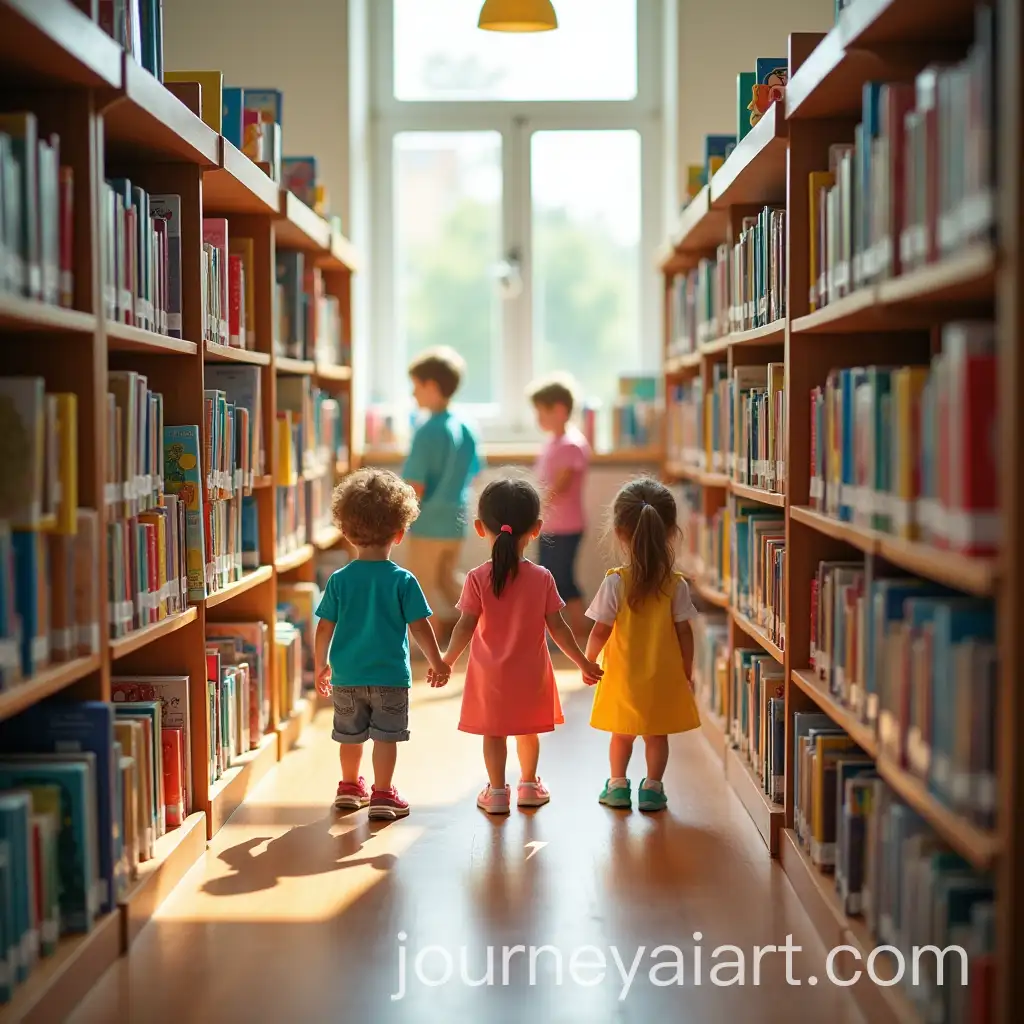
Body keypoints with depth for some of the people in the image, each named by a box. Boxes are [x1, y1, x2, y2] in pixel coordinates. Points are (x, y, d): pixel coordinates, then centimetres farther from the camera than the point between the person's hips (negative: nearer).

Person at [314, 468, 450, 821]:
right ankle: (382, 795, 4)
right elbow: (420, 626, -8)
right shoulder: (402, 580, -10)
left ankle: (350, 785, 34)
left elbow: (324, 627, 1)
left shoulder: (339, 580, -3)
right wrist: (436, 662, 4)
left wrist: (321, 665, 14)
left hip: (346, 675, 3)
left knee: (350, 733, 17)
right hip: (390, 675, -3)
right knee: (386, 735, 3)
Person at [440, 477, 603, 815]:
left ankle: (497, 792, 13)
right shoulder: (542, 578, -10)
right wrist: (583, 663, 5)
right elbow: (557, 627, -6)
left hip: (489, 674, -2)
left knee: (493, 733, 10)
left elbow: (465, 626, -13)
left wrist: (446, 662, -1)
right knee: (527, 730, 19)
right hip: (530, 673, 2)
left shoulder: (478, 578, -13)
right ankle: (529, 785, 31)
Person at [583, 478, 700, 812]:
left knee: (622, 733, 18)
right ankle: (652, 787, 15)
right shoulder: (676, 584, -10)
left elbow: (600, 631, -12)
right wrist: (687, 672, 6)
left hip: (623, 677, 0)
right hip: (664, 676, 1)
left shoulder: (615, 582, -15)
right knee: (657, 734, 14)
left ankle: (618, 785, 25)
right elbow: (684, 633, -6)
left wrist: (589, 662, 4)